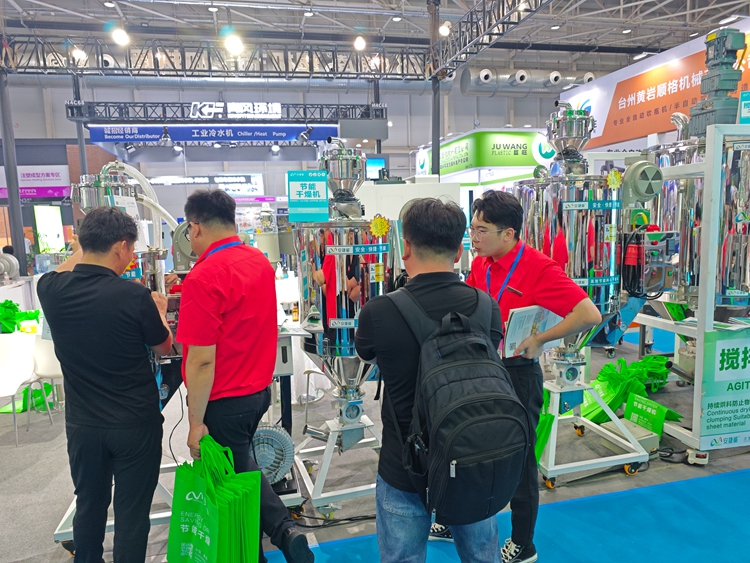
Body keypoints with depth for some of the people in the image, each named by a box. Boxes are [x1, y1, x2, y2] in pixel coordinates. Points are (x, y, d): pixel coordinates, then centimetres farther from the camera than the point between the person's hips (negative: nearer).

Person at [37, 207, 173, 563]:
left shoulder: (51, 290, -10)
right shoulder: (134, 297, -22)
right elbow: (164, 348, -3)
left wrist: (82, 250, 28)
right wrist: (159, 312, 14)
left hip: (82, 424, 5)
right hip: (136, 424, -4)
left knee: (89, 505, 23)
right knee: (131, 513, 11)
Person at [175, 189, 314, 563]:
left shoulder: (203, 277, -23)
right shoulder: (260, 261, 1)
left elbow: (202, 360, -23)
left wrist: (196, 422, -14)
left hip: (225, 403, -7)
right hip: (259, 391, 7)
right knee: (240, 468, 27)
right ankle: (285, 530, 20)